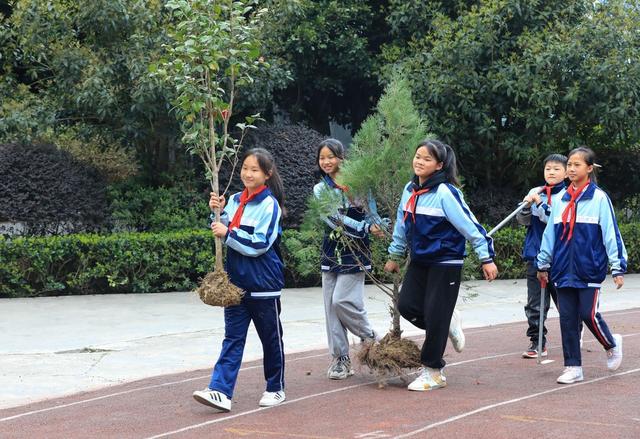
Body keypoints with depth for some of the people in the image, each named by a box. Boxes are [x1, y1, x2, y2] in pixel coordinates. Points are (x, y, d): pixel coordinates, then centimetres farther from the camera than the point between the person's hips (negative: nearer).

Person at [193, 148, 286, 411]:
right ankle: (220, 392, -8)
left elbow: (259, 244, -18)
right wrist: (217, 212, -3)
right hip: (237, 281, 5)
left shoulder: (269, 204, -12)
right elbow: (223, 234, 13)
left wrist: (228, 234, -20)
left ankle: (276, 388, 24)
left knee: (271, 338, 9)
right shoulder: (235, 201, 8)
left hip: (263, 283, -5)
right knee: (232, 338, -1)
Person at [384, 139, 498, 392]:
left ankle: (433, 372, 10)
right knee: (407, 305, -4)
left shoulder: (445, 193, -18)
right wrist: (394, 255, 23)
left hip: (446, 263, -7)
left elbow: (470, 226, -16)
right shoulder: (410, 190, 4)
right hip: (419, 261, 7)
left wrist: (487, 259, -15)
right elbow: (402, 225, 17)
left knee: (435, 315, -3)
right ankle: (444, 330, 23)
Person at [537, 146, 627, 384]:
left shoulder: (599, 198, -5)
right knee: (567, 317, 4)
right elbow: (550, 232, 15)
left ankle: (612, 344, 23)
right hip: (564, 269, 5)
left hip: (589, 268, -5)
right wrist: (543, 264, 18)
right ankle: (573, 367, 12)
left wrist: (618, 267, -8)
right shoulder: (561, 199, 9)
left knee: (589, 314, -7)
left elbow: (611, 233, -6)